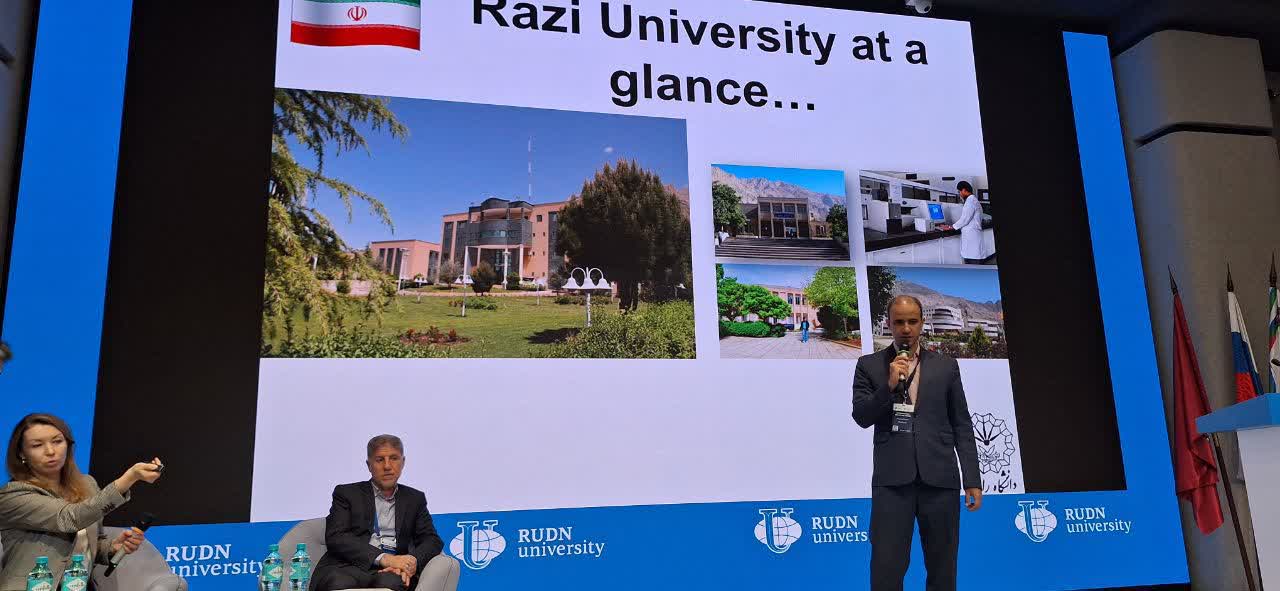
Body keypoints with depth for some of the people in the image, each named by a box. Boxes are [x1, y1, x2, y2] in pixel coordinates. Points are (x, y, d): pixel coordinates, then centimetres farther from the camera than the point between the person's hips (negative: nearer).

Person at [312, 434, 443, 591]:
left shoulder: (415, 499, 21)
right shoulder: (346, 493, 11)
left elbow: (432, 540, 11)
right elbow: (335, 537, -4)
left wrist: (413, 562, -14)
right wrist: (383, 558, -17)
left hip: (390, 572, 2)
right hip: (348, 567, -1)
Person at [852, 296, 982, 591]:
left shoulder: (946, 365, 12)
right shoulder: (869, 365, 9)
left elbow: (962, 426, 10)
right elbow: (861, 417, 1)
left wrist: (973, 480, 4)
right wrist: (889, 385, -13)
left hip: (940, 477, 2)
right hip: (892, 479, -2)